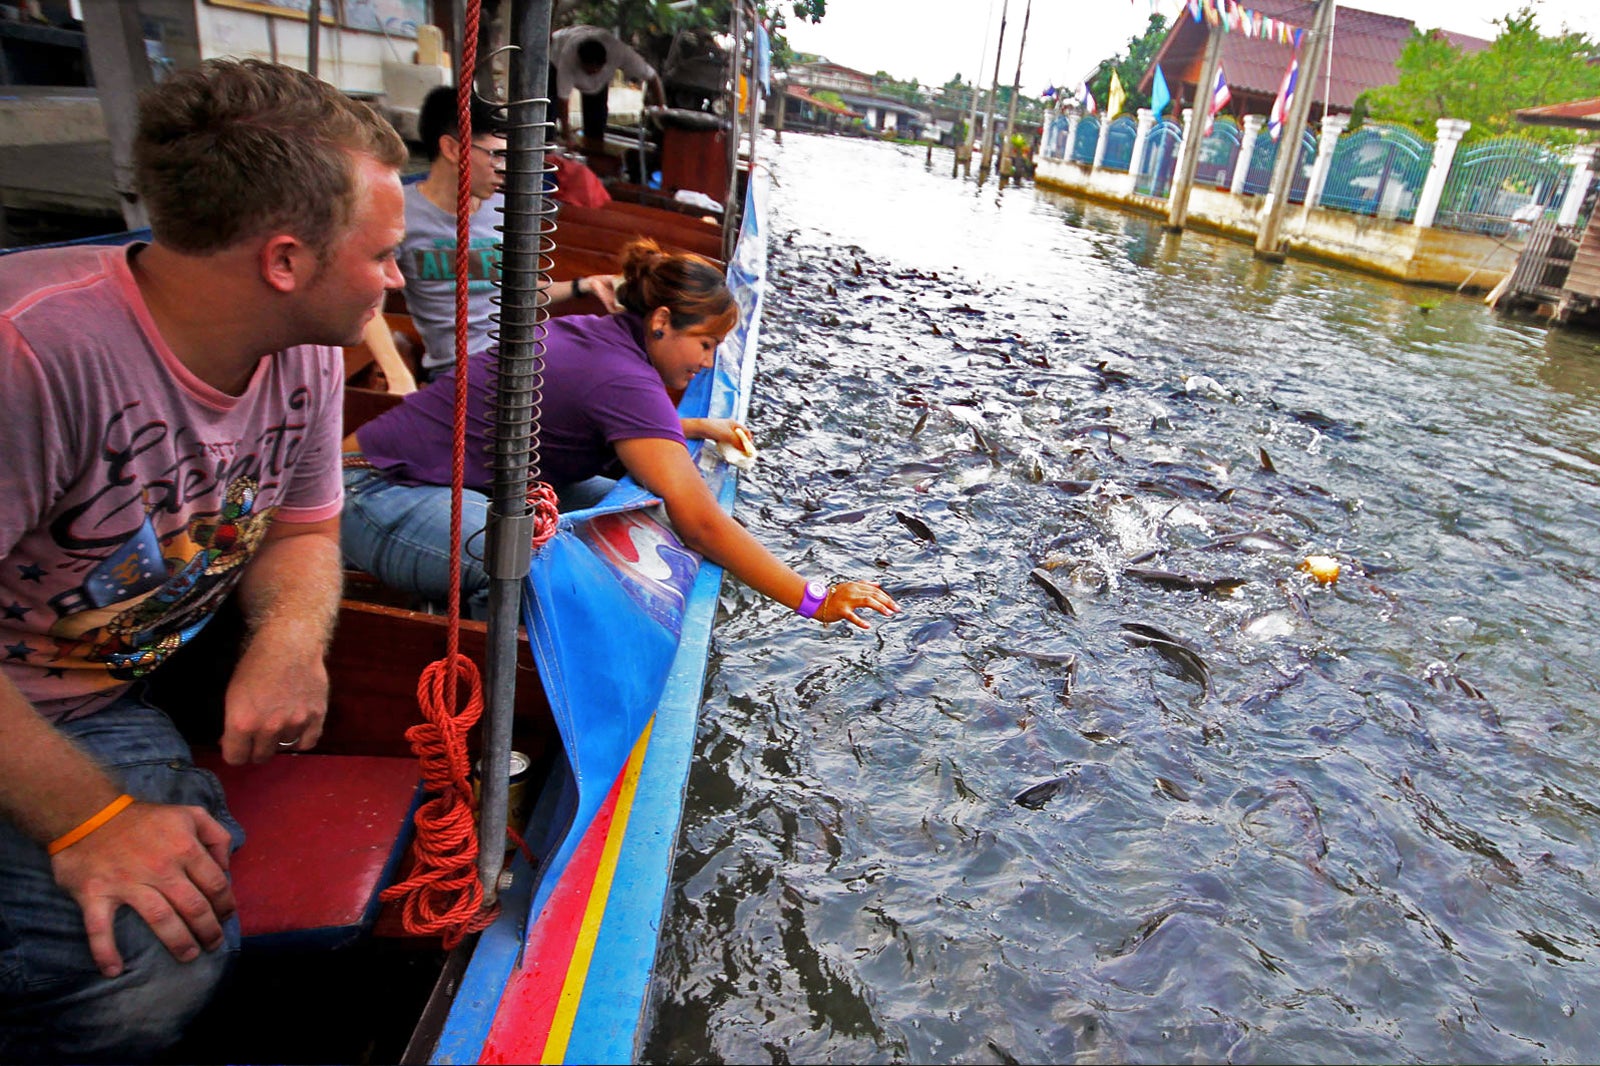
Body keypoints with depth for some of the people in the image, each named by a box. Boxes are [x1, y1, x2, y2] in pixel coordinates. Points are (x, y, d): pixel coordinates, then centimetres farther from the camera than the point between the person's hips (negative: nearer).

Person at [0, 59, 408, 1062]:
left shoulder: (307, 353, -5)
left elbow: (301, 534, 6)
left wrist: (290, 638, -15)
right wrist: (88, 819, -27)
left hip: (107, 702, 7)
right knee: (147, 965, -24)